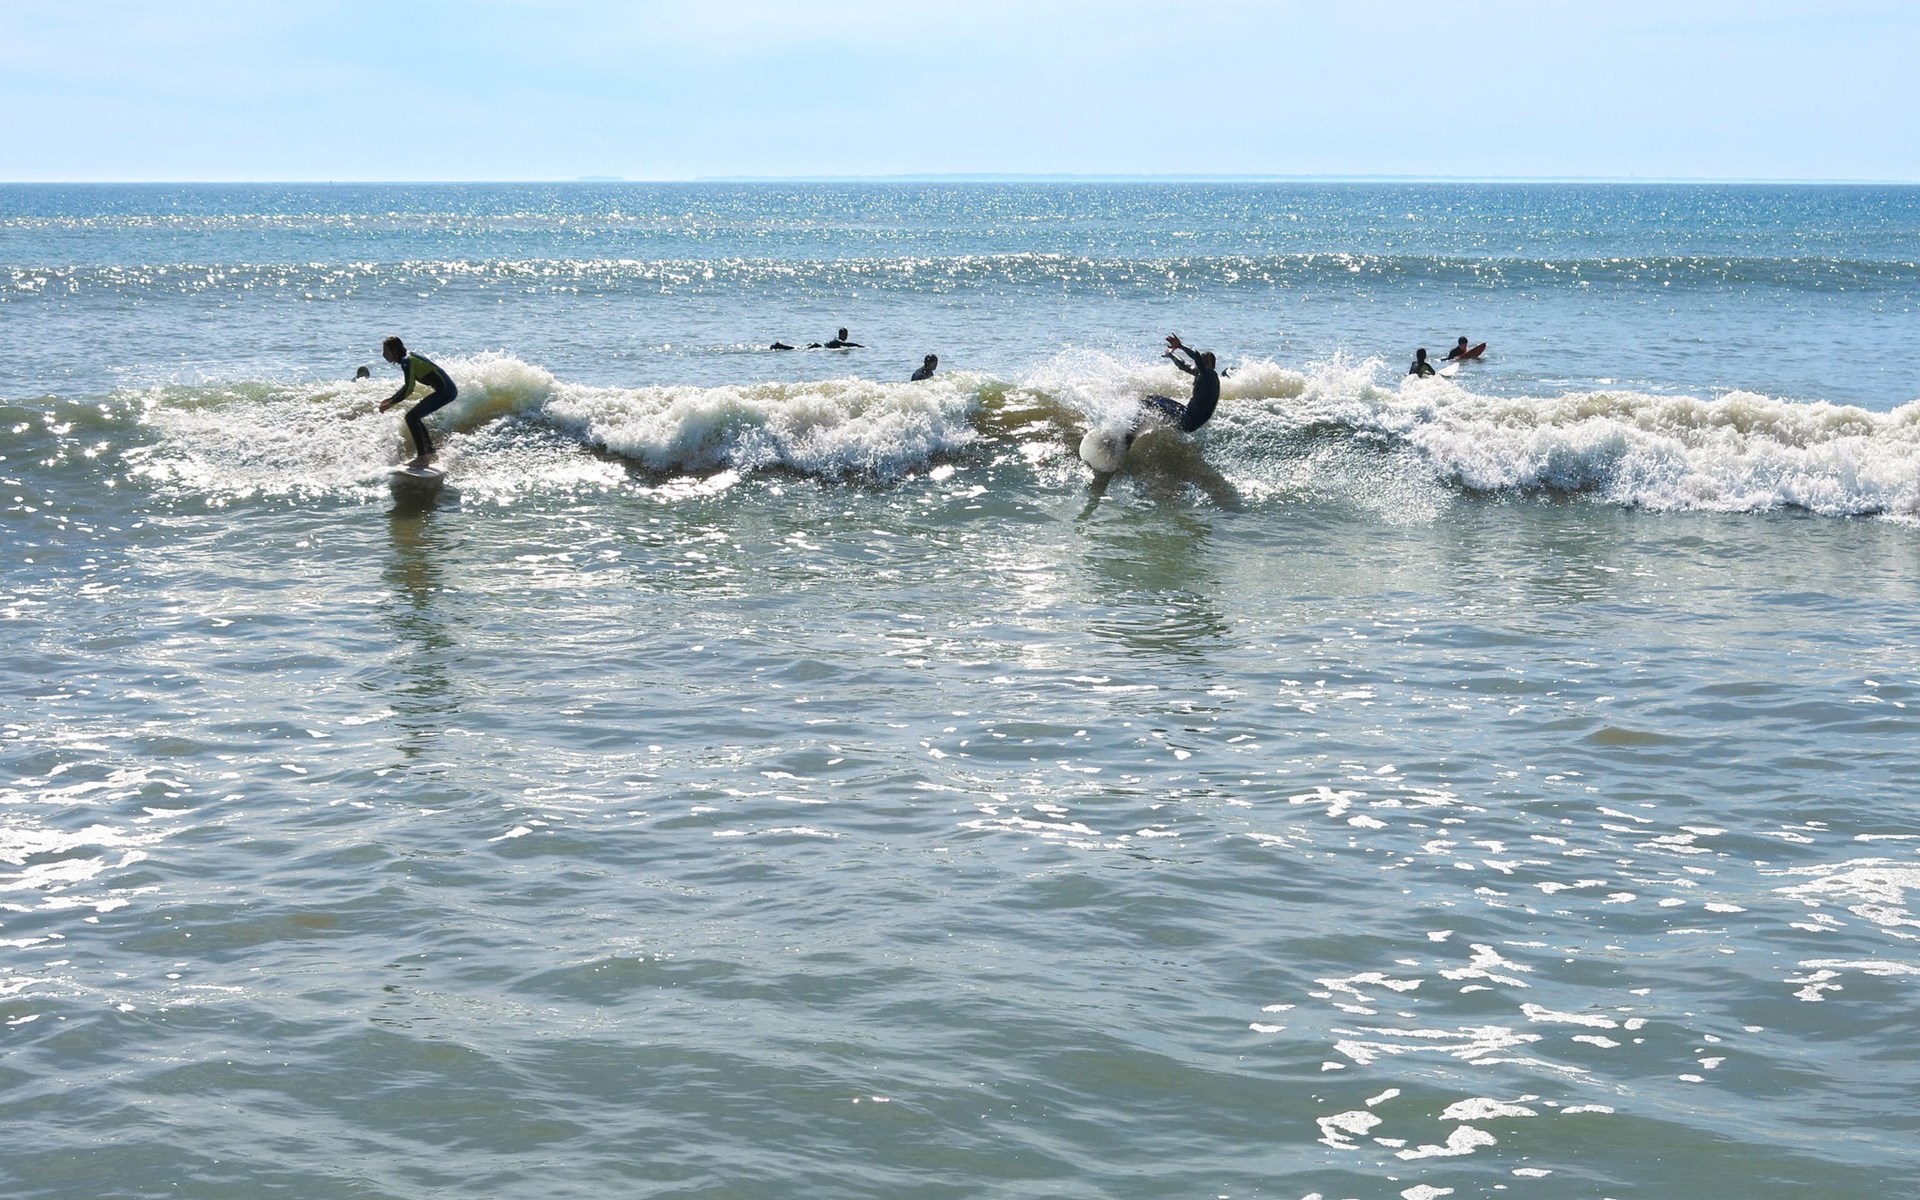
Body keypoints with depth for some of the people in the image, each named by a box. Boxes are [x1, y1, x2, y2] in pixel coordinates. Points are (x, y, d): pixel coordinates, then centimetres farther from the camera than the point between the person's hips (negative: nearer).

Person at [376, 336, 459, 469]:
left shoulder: (407, 362, -15)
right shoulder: (410, 358, 15)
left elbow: (408, 389, -21)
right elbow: (408, 385, 26)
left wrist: (390, 404, -14)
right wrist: (391, 399, 22)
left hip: (445, 391, -10)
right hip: (448, 390, 10)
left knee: (412, 417, -12)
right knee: (414, 417, 20)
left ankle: (422, 457, -14)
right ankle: (430, 453, 26)